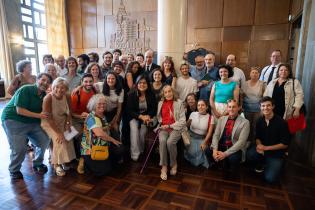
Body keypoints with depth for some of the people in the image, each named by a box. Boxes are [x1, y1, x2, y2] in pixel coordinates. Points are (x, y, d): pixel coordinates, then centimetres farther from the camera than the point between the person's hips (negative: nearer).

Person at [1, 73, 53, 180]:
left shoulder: (44, 95, 3)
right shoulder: (25, 90, -18)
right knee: (19, 148, -12)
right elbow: (19, 111, -23)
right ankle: (14, 170, 16)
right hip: (13, 120, -6)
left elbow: (43, 112, 9)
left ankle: (37, 163, 20)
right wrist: (38, 115, -21)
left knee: (44, 140, -3)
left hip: (31, 122, 7)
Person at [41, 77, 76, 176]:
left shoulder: (66, 97, -11)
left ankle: (63, 161, 12)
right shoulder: (48, 98, -25)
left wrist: (68, 124, -14)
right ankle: (56, 164, -4)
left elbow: (68, 113, 2)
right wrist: (58, 132, -25)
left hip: (62, 122, 5)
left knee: (68, 138, -9)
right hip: (48, 123, -5)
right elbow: (48, 118, -24)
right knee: (59, 139, -21)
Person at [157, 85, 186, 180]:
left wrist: (170, 126, -11)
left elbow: (183, 121, -5)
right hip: (163, 128, 3)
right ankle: (164, 167, -17)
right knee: (162, 141, -29)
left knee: (170, 142, -30)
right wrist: (161, 124, 0)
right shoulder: (160, 103, 12)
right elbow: (158, 116, 19)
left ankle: (174, 163, -2)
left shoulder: (179, 102, -1)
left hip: (175, 128, -2)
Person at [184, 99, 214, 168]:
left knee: (201, 150, -23)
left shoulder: (210, 117, -3)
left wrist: (205, 142, -18)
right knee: (192, 152, -21)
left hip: (202, 138, 0)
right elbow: (186, 125, 4)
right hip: (191, 136, 1)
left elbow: (210, 132, -7)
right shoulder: (193, 114, 2)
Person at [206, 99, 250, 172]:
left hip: (235, 149, -3)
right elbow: (216, 135, 2)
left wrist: (226, 153, -22)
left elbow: (241, 141, -13)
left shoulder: (245, 122, -5)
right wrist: (215, 149, -17)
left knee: (233, 158, -34)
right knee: (208, 151, -24)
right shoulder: (221, 119, 9)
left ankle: (231, 173, 1)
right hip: (221, 146, 4)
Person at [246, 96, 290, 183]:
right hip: (262, 148, 4)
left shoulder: (281, 122, -16)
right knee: (249, 155, -28)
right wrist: (259, 145, -16)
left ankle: (275, 166, 17)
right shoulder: (259, 121, -4)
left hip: (276, 153, -3)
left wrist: (266, 148, -17)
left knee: (270, 178, -18)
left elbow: (285, 144, -12)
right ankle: (263, 164, 6)